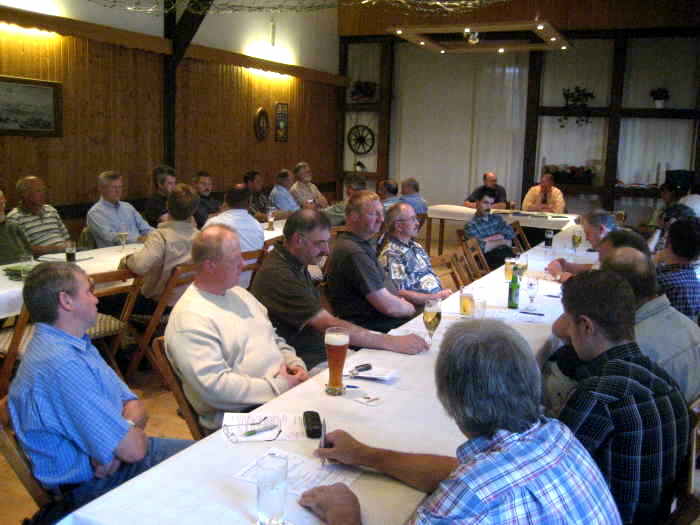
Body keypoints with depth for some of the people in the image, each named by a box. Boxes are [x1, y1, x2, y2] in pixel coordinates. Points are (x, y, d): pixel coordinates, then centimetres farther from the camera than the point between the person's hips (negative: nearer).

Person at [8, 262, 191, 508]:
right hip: (93, 486, -9)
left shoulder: (77, 344, 6)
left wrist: (124, 430, -15)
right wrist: (135, 432, -3)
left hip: (110, 463, 9)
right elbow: (133, 448, -26)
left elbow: (134, 405, 6)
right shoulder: (61, 364, -27)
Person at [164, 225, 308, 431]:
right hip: (242, 415, -9)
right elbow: (214, 386, -21)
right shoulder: (189, 319, -14)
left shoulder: (238, 293, 16)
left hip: (284, 386, 9)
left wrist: (294, 363, 4)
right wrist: (278, 387, -17)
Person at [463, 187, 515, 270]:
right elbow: (482, 248, -12)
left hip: (508, 254, 5)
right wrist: (502, 241, 0)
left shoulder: (496, 218, 21)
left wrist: (489, 239, -6)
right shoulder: (470, 226, 3)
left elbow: (511, 233, 4)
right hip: (491, 259, -5)